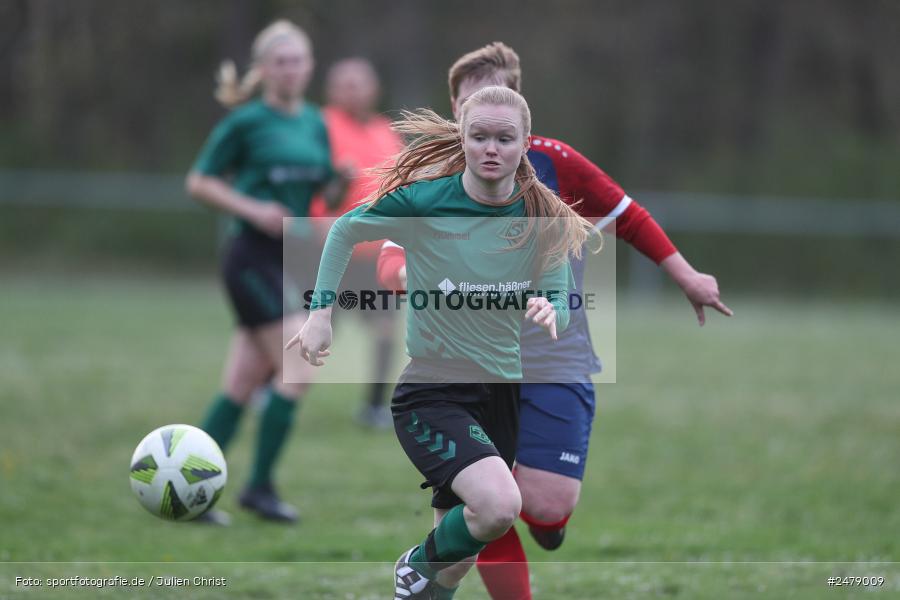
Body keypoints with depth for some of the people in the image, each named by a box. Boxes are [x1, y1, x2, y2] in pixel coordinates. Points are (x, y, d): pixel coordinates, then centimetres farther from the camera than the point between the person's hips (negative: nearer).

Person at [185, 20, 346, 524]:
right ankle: (260, 486, -5)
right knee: (298, 369, -14)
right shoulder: (246, 122, -6)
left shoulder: (315, 123, 12)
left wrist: (342, 180, -5)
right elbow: (200, 182, -3)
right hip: (252, 256, -7)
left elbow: (328, 195, 17)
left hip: (290, 259, 7)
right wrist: (253, 210, -15)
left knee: (243, 385, 7)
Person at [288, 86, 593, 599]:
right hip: (431, 392, -5)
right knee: (500, 505, -28)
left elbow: (561, 304, -3)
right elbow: (346, 231, 3)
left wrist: (550, 312, -27)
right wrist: (322, 311, -2)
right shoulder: (423, 201, -13)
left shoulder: (544, 219, -4)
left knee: (460, 552, 14)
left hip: (503, 393, 5)